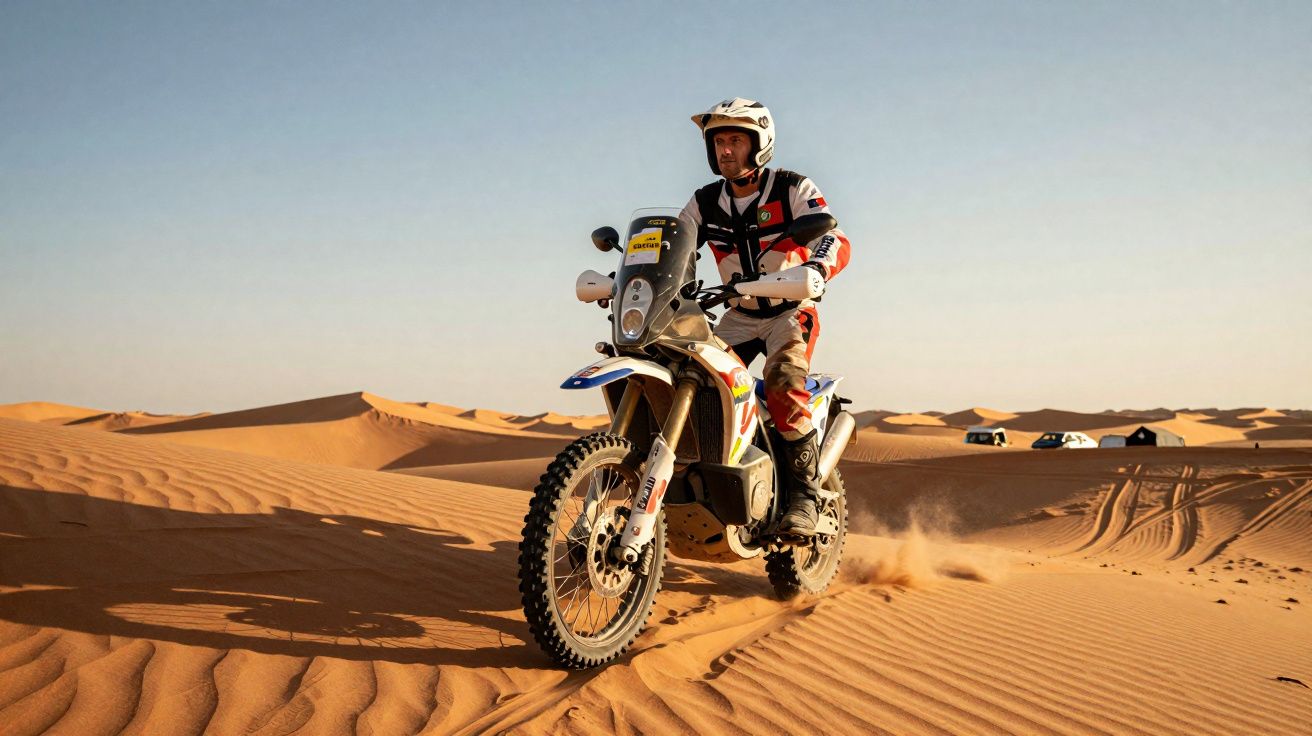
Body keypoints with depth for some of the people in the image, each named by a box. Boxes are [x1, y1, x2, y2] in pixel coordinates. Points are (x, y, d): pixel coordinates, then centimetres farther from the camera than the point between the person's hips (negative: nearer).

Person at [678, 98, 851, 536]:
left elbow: (837, 240, -23)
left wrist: (815, 268, -46)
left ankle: (805, 493, -21)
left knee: (782, 383, -30)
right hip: (739, 316, 5)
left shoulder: (792, 189, -11)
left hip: (791, 311, -5)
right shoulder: (705, 202, 3)